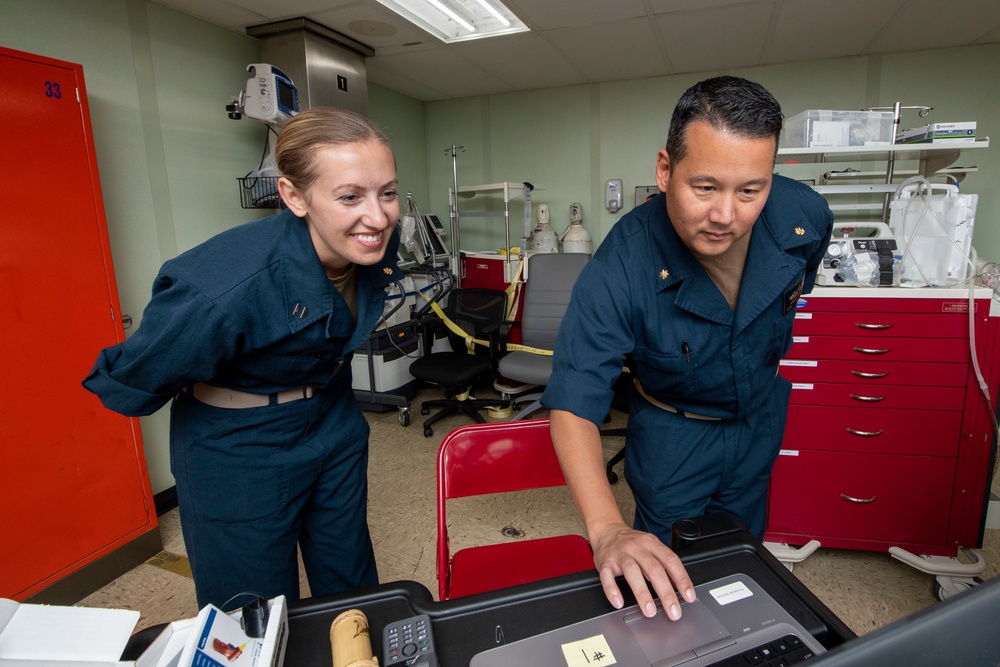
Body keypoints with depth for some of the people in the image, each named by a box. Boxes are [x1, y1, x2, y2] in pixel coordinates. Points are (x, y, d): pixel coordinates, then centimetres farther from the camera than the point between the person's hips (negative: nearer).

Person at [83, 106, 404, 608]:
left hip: (334, 426, 6)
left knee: (351, 588, 24)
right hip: (242, 453, -5)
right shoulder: (225, 288, -36)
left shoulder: (376, 243, -16)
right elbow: (128, 385, -17)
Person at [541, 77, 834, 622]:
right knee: (667, 569, 14)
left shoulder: (805, 215, -23)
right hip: (672, 429, -4)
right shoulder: (620, 269, -38)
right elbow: (573, 403, -39)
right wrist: (607, 529, -52)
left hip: (760, 414, 5)